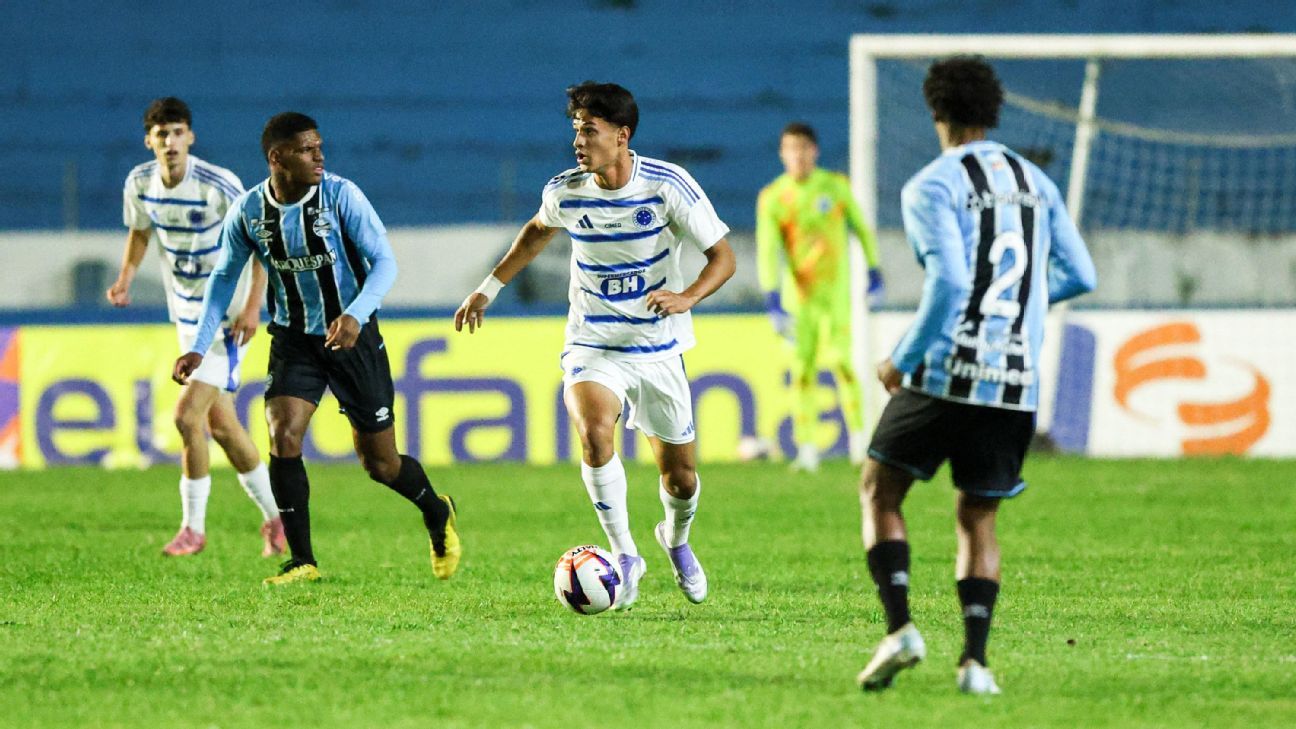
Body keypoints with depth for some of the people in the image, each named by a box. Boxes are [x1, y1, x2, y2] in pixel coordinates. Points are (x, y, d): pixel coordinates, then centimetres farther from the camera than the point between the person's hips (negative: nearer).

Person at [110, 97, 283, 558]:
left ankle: (193, 527, -3)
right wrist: (125, 278, 0)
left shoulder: (218, 185, -21)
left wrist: (253, 306, -19)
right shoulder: (140, 184, -4)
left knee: (188, 414, -16)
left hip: (229, 318, -7)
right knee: (220, 424, 12)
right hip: (188, 315, 7)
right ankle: (275, 516, 29)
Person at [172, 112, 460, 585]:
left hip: (353, 337, -2)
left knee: (380, 463, 4)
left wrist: (355, 315, -34)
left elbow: (384, 262, -16)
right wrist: (199, 347, 0)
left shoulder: (341, 195, -17)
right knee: (282, 437, -19)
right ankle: (302, 562, -9)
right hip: (294, 341, 2)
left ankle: (437, 513, 37)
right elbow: (224, 276, 6)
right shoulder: (248, 211, -9)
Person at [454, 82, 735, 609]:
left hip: (658, 348, 0)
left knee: (681, 478, 7)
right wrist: (490, 287, 17)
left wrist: (687, 297, -28)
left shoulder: (667, 185, -14)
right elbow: (538, 230, 19)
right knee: (594, 431, -30)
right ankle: (625, 556, -14)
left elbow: (722, 256, -9)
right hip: (592, 344, 0)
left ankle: (676, 540, 44)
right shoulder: (565, 191, -6)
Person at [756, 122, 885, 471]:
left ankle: (858, 436, -1)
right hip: (798, 295, 1)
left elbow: (862, 229, 10)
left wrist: (874, 276, 8)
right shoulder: (772, 198, -4)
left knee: (842, 360, -12)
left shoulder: (835, 186, -1)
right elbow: (767, 251, -8)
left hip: (836, 289, -1)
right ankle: (807, 448, 3)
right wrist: (773, 302, -17)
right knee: (802, 369, -1)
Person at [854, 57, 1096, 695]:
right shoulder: (1034, 182, 14)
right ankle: (975, 660, -3)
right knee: (977, 519, 14)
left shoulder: (931, 187, -5)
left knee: (879, 492, 12)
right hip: (1018, 387, 5)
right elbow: (1080, 277, 16)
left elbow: (948, 283, -17)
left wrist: (903, 359, -6)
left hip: (945, 376, -5)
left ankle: (900, 627, -6)